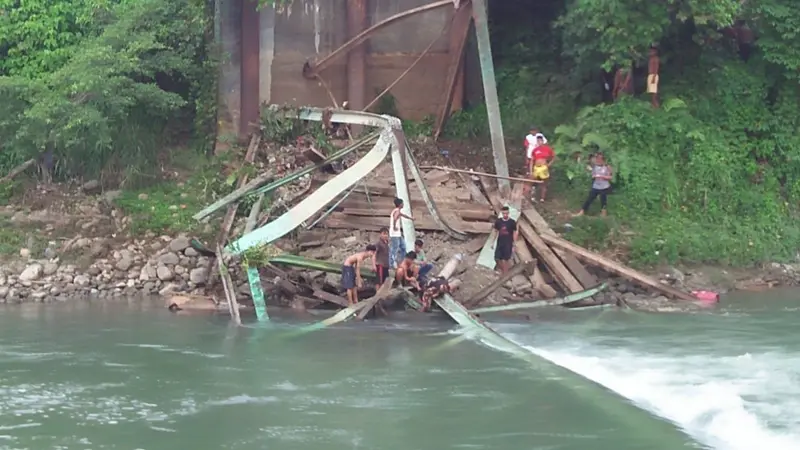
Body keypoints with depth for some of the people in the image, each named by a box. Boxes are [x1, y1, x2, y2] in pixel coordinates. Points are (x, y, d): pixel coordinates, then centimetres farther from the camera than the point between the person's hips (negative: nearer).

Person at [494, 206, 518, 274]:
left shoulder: (512, 222, -9)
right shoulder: (498, 221, -2)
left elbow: (515, 234, -4)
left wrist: (514, 245, -5)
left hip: (508, 244, -3)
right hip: (500, 243, 3)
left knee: (507, 259, 4)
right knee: (497, 259, 2)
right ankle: (502, 270, 28)